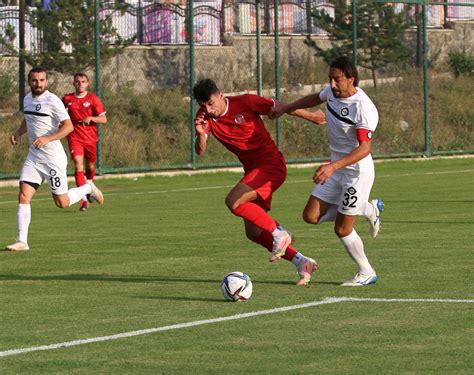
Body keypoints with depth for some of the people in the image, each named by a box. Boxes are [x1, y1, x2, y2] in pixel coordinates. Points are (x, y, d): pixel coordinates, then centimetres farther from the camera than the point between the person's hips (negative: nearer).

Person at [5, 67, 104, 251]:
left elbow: (68, 126, -17)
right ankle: (22, 241, -7)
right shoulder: (27, 99, 9)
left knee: (62, 203, 2)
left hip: (53, 158, -6)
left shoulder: (52, 101, -14)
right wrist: (17, 133, 9)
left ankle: (88, 188, 31)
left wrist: (47, 138, -28)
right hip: (33, 157, 6)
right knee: (23, 196, -9)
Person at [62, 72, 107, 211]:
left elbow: (104, 119, -5)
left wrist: (91, 118, -20)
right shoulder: (67, 99, 4)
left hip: (90, 138, 1)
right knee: (78, 165, -17)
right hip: (75, 138, 0)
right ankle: (84, 199, -22)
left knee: (90, 166, 13)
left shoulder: (93, 99, -2)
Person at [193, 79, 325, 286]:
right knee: (253, 233, 5)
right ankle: (302, 263, 14)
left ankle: (279, 234, -14)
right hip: (252, 169, 8)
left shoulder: (245, 103, -16)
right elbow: (200, 151, -9)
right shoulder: (205, 116, -1)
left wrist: (310, 116, 8)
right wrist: (200, 134, -32)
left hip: (271, 164, -8)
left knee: (233, 201, -27)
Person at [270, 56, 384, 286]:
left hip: (357, 171, -8)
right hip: (336, 168, 8)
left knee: (342, 229, -3)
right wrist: (286, 108, 29)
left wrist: (333, 166, -44)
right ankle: (369, 209, 21)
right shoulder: (332, 92, -2)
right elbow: (316, 98, 23)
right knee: (311, 216, 3)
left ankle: (366, 273, 20)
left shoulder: (363, 108, -27)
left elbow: (364, 148, -34)